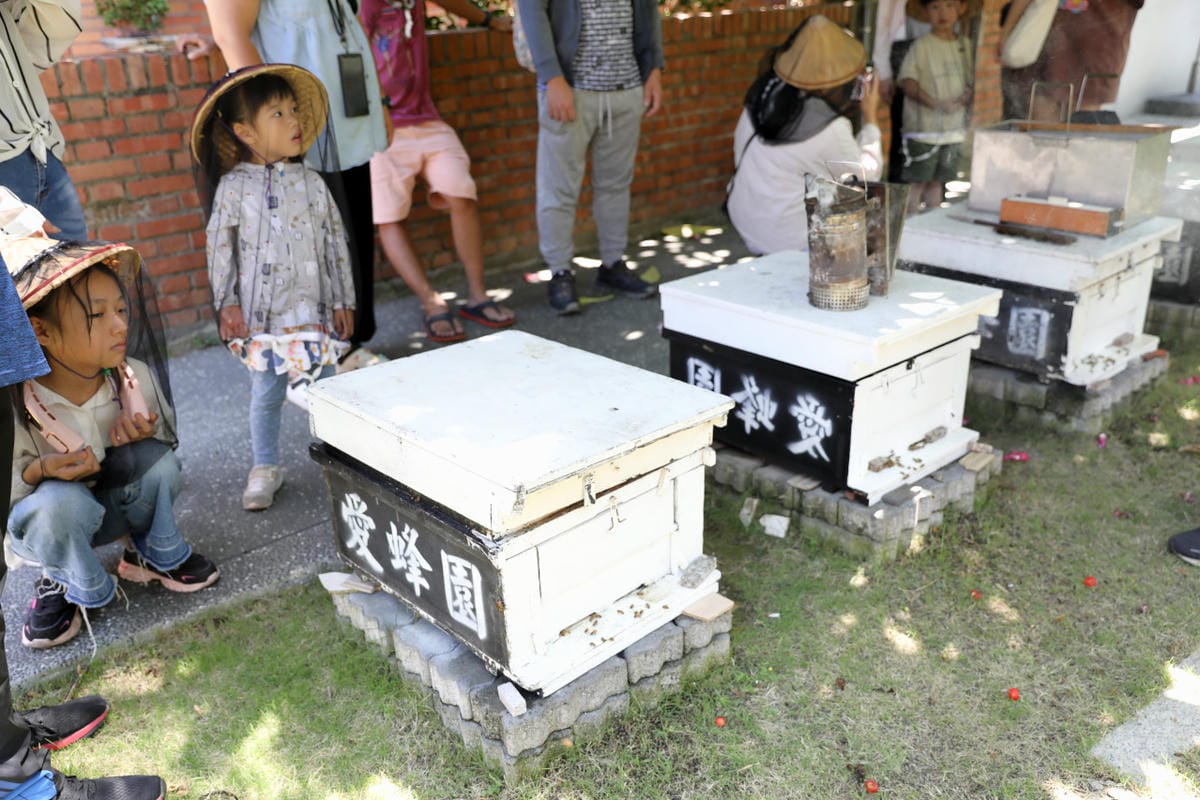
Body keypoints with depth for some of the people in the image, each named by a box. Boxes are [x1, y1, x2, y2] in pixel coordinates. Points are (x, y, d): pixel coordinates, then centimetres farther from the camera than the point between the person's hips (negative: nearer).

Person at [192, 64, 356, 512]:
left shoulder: (311, 183, 3)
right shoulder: (233, 187, -4)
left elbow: (335, 242, 7)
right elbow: (219, 247, 0)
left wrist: (343, 301, 4)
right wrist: (226, 303, -4)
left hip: (314, 308, 2)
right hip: (261, 313, -1)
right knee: (266, 393, 9)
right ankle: (265, 468, 26)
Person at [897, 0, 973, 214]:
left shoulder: (965, 45, 10)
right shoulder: (922, 45, -8)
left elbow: (971, 79, 16)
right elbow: (907, 80, -13)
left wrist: (965, 96, -7)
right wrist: (934, 103, -22)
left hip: (954, 126, 5)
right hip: (924, 127, -5)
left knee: (937, 180, 13)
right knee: (917, 181, -2)